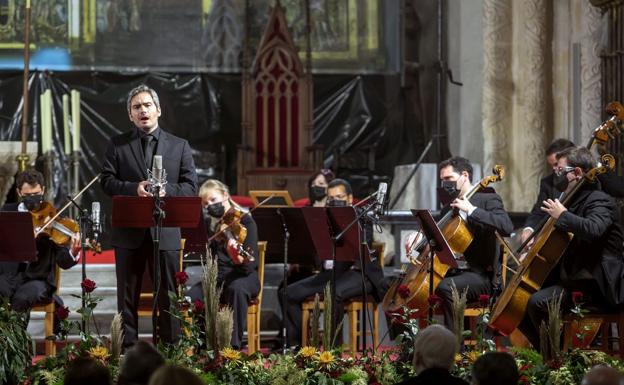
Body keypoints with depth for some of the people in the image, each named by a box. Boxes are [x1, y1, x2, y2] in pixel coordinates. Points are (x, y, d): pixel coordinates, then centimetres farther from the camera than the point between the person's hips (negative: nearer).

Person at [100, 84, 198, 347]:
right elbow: (107, 181, 1)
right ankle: (127, 347, 10)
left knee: (168, 293, 3)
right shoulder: (118, 145, 8)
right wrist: (134, 188, -16)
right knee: (128, 294, 5)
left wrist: (166, 190, -15)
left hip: (165, 230, 0)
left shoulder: (179, 146, 9)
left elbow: (190, 186, 3)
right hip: (128, 231, 0)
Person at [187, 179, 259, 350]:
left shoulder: (245, 220, -8)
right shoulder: (209, 222, 9)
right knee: (190, 297, -27)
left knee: (236, 289, -40)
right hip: (216, 276, 4)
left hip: (244, 277, -4)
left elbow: (250, 265, -19)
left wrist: (238, 258, -40)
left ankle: (234, 345, -38)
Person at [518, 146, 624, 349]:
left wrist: (562, 215, -25)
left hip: (592, 286, -11)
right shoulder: (573, 200, 17)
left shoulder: (599, 201, -13)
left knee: (537, 302, -29)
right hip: (569, 277, 11)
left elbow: (593, 230, -37)